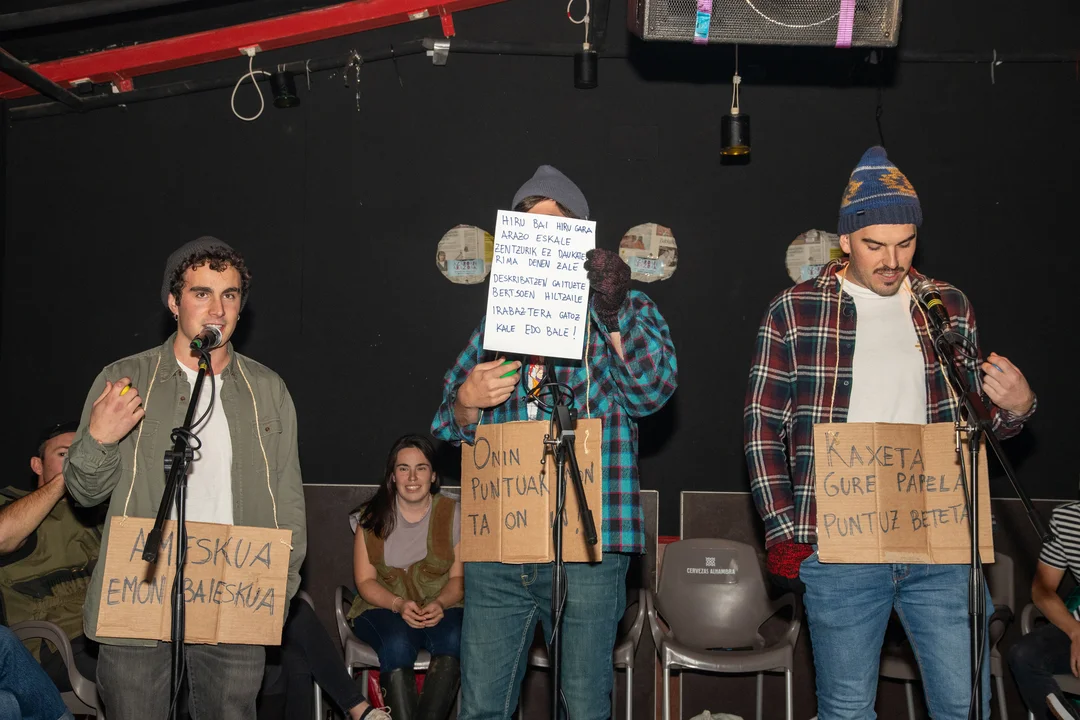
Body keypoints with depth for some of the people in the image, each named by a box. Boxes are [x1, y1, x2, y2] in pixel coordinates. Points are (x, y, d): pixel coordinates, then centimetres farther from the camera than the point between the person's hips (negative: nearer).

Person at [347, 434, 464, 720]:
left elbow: (458, 577, 4)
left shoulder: (452, 514, 3)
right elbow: (365, 581, 1)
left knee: (452, 640, -32)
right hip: (383, 609, 0)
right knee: (397, 644, -34)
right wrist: (399, 605, -18)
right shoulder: (373, 517, 2)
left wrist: (440, 604, -18)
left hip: (440, 609, 1)